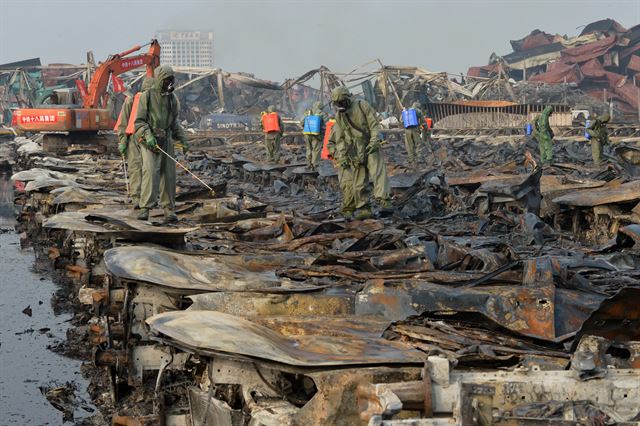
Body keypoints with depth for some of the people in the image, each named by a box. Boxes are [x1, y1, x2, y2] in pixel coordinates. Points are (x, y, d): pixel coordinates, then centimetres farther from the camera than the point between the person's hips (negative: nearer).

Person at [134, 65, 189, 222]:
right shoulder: (147, 96, -5)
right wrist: (148, 135, -22)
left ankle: (168, 209, 11)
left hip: (166, 140, 5)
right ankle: (145, 209, -17)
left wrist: (183, 140, 9)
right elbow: (139, 121, -6)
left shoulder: (173, 98, 10)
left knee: (169, 175, 3)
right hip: (150, 141, -5)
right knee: (150, 172, -17)